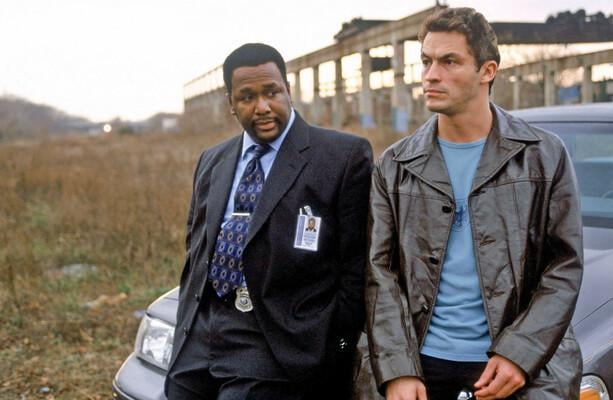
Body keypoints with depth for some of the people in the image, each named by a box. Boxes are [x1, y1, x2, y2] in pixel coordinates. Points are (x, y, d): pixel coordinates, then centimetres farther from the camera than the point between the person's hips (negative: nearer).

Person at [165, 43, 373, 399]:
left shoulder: (345, 156, -5)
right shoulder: (212, 162, 13)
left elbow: (357, 265, -7)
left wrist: (335, 355, -9)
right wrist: (186, 335, 12)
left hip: (275, 345, -5)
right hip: (198, 342, 6)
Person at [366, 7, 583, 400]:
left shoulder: (545, 155, 0)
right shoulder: (395, 166, 3)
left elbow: (564, 266, -2)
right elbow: (380, 272, -2)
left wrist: (519, 354, -13)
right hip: (421, 366, 2)